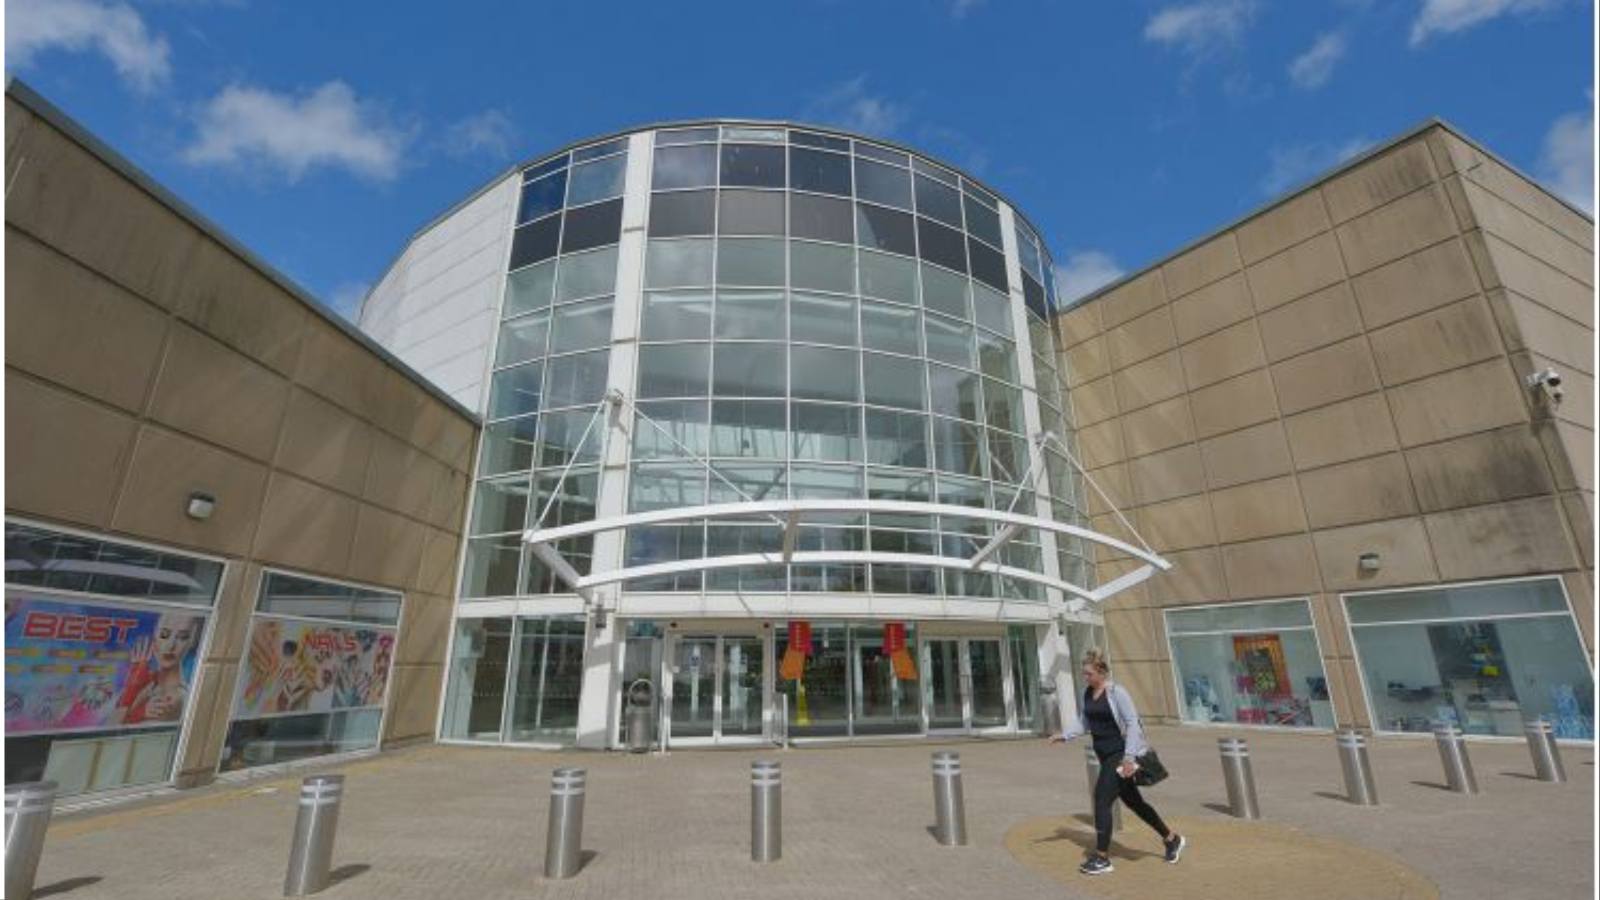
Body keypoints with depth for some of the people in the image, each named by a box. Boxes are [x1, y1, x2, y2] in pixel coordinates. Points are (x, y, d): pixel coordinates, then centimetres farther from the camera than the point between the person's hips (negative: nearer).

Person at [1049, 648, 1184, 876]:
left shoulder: (1116, 692, -16)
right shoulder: (1087, 693, 5)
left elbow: (1132, 723, -16)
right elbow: (1084, 724, 12)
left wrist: (1129, 758, -20)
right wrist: (1064, 735, -3)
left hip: (1119, 755, -8)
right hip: (1105, 755, 8)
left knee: (1101, 799, -10)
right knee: (1133, 801, 18)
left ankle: (1101, 858, 1)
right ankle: (1172, 839, 39)